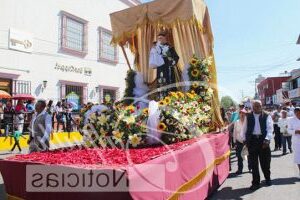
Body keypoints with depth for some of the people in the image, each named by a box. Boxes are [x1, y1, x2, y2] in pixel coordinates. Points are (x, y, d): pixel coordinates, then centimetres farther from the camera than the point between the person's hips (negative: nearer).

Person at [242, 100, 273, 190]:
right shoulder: (248, 117, 7)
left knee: (265, 161, 11)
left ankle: (267, 178, 36)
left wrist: (267, 139, -19)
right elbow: (245, 129, 11)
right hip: (252, 140, 1)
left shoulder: (266, 116, 1)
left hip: (263, 140, -1)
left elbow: (270, 128, -7)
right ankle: (256, 182, 14)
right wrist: (245, 140, 5)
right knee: (253, 162, 4)